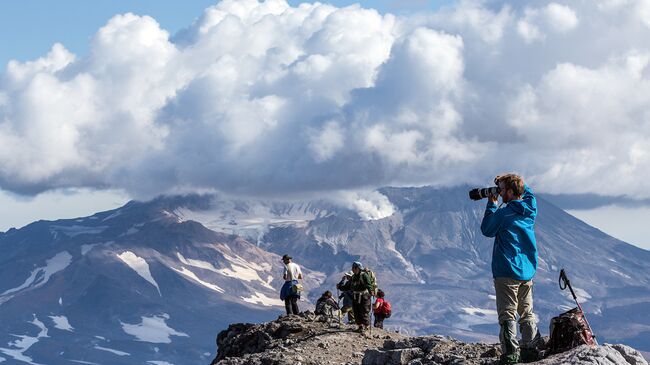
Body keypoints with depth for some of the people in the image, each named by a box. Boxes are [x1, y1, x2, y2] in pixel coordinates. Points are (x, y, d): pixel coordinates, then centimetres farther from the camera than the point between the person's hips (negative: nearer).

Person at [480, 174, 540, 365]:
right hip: (528, 271, 6)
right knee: (527, 313, 15)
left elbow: (486, 230, 0)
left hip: (507, 272, -6)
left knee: (508, 315, -4)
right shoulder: (531, 209, 2)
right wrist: (505, 182, 15)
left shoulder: (503, 213, -16)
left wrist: (491, 205, 5)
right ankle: (530, 349, 17)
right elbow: (527, 192, 24)